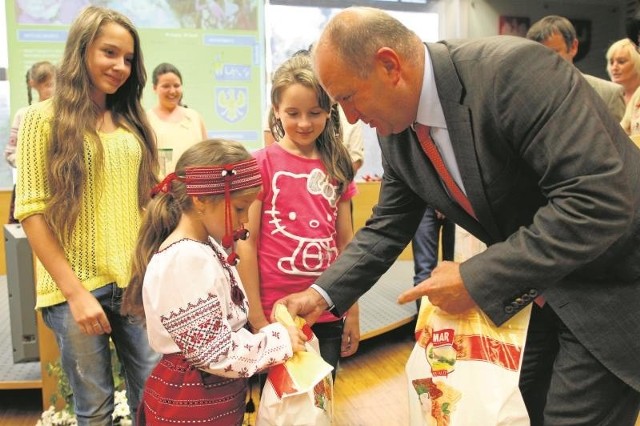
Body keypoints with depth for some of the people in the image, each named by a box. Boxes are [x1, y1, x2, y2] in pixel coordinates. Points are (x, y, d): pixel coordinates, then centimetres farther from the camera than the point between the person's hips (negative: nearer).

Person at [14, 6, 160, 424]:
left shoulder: (132, 121, 10)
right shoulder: (44, 118, -4)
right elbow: (31, 211, -8)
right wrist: (74, 291, -12)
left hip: (136, 281, 4)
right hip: (76, 287, -3)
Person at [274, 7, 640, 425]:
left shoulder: (514, 69, -28)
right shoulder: (396, 129, -5)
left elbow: (603, 201, -33)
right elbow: (387, 228, 5)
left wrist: (477, 279, -29)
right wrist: (323, 294, -4)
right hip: (533, 289, 7)